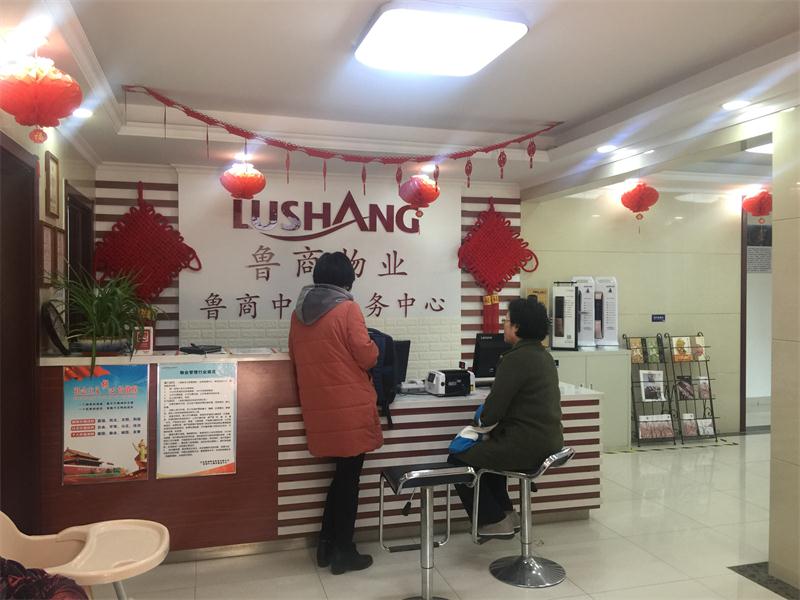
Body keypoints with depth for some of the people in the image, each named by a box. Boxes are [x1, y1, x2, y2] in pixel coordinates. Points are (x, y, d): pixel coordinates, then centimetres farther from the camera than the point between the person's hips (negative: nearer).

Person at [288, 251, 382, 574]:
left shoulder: (299, 311, 8)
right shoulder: (347, 308, -12)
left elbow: (295, 355, 17)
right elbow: (367, 356, -13)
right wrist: (373, 348, 8)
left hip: (317, 405, 6)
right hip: (348, 405, -6)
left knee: (342, 473, 20)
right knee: (348, 477, 6)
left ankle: (327, 544, 26)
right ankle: (343, 552, 16)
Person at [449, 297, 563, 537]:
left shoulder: (516, 358, -19)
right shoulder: (543, 355, 10)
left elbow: (493, 409, -19)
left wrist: (481, 421, 2)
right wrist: (490, 420, 11)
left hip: (526, 446, -9)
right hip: (548, 441, 10)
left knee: (458, 460, 7)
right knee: (483, 449, 30)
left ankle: (494, 521, 14)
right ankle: (506, 513, 31)